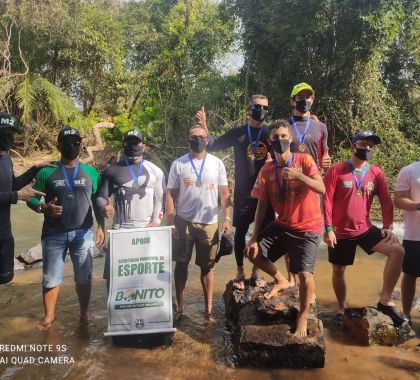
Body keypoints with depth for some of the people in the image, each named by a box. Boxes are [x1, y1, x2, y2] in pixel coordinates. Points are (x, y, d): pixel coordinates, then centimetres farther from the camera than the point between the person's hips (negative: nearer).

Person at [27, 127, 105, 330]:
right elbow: (32, 199, 0)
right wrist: (44, 208, -21)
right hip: (54, 234, -1)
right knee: (51, 277, 10)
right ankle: (49, 315, 28)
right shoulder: (46, 172, -2)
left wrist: (101, 226, 1)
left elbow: (97, 202, 7)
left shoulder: (90, 172, 3)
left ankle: (85, 313, 28)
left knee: (84, 276, 11)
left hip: (83, 233, 1)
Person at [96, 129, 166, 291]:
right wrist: (104, 207, -15)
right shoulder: (112, 170, 8)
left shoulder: (155, 171, 10)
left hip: (147, 230, 0)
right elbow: (101, 196, 8)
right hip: (120, 230, 0)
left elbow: (160, 200, 8)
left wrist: (156, 222, -6)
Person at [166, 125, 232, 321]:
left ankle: (208, 308, 20)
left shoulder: (217, 163, 2)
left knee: (207, 266, 9)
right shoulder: (178, 164, 1)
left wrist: (227, 219, -6)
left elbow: (224, 193, 3)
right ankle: (179, 306, 24)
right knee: (182, 263, 10)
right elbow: (171, 194, 2)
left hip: (209, 223, 0)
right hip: (183, 221, 0)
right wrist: (170, 222, -6)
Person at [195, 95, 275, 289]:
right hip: (243, 191, -1)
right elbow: (212, 145, 3)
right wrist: (203, 126, -11)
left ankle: (256, 271, 23)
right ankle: (240, 271, 20)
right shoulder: (237, 133, 2)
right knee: (241, 230, 5)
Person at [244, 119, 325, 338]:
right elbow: (262, 204, -1)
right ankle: (280, 281, 26)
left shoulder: (304, 160, -10)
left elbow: (321, 189, -21)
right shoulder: (266, 170, -1)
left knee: (305, 274, -15)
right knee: (252, 252, 1)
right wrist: (254, 237, -6)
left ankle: (303, 318, 11)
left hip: (308, 227, -4)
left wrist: (297, 175, -38)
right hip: (282, 225, 5)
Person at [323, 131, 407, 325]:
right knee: (338, 271, 9)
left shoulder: (376, 173, 1)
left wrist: (388, 226, -7)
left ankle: (385, 300, -7)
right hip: (340, 232, -2)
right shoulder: (336, 171, -10)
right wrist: (328, 229, -15)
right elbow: (327, 200, -11)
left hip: (365, 228, 3)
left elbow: (386, 201, 4)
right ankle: (342, 308, 33)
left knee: (397, 251, -17)